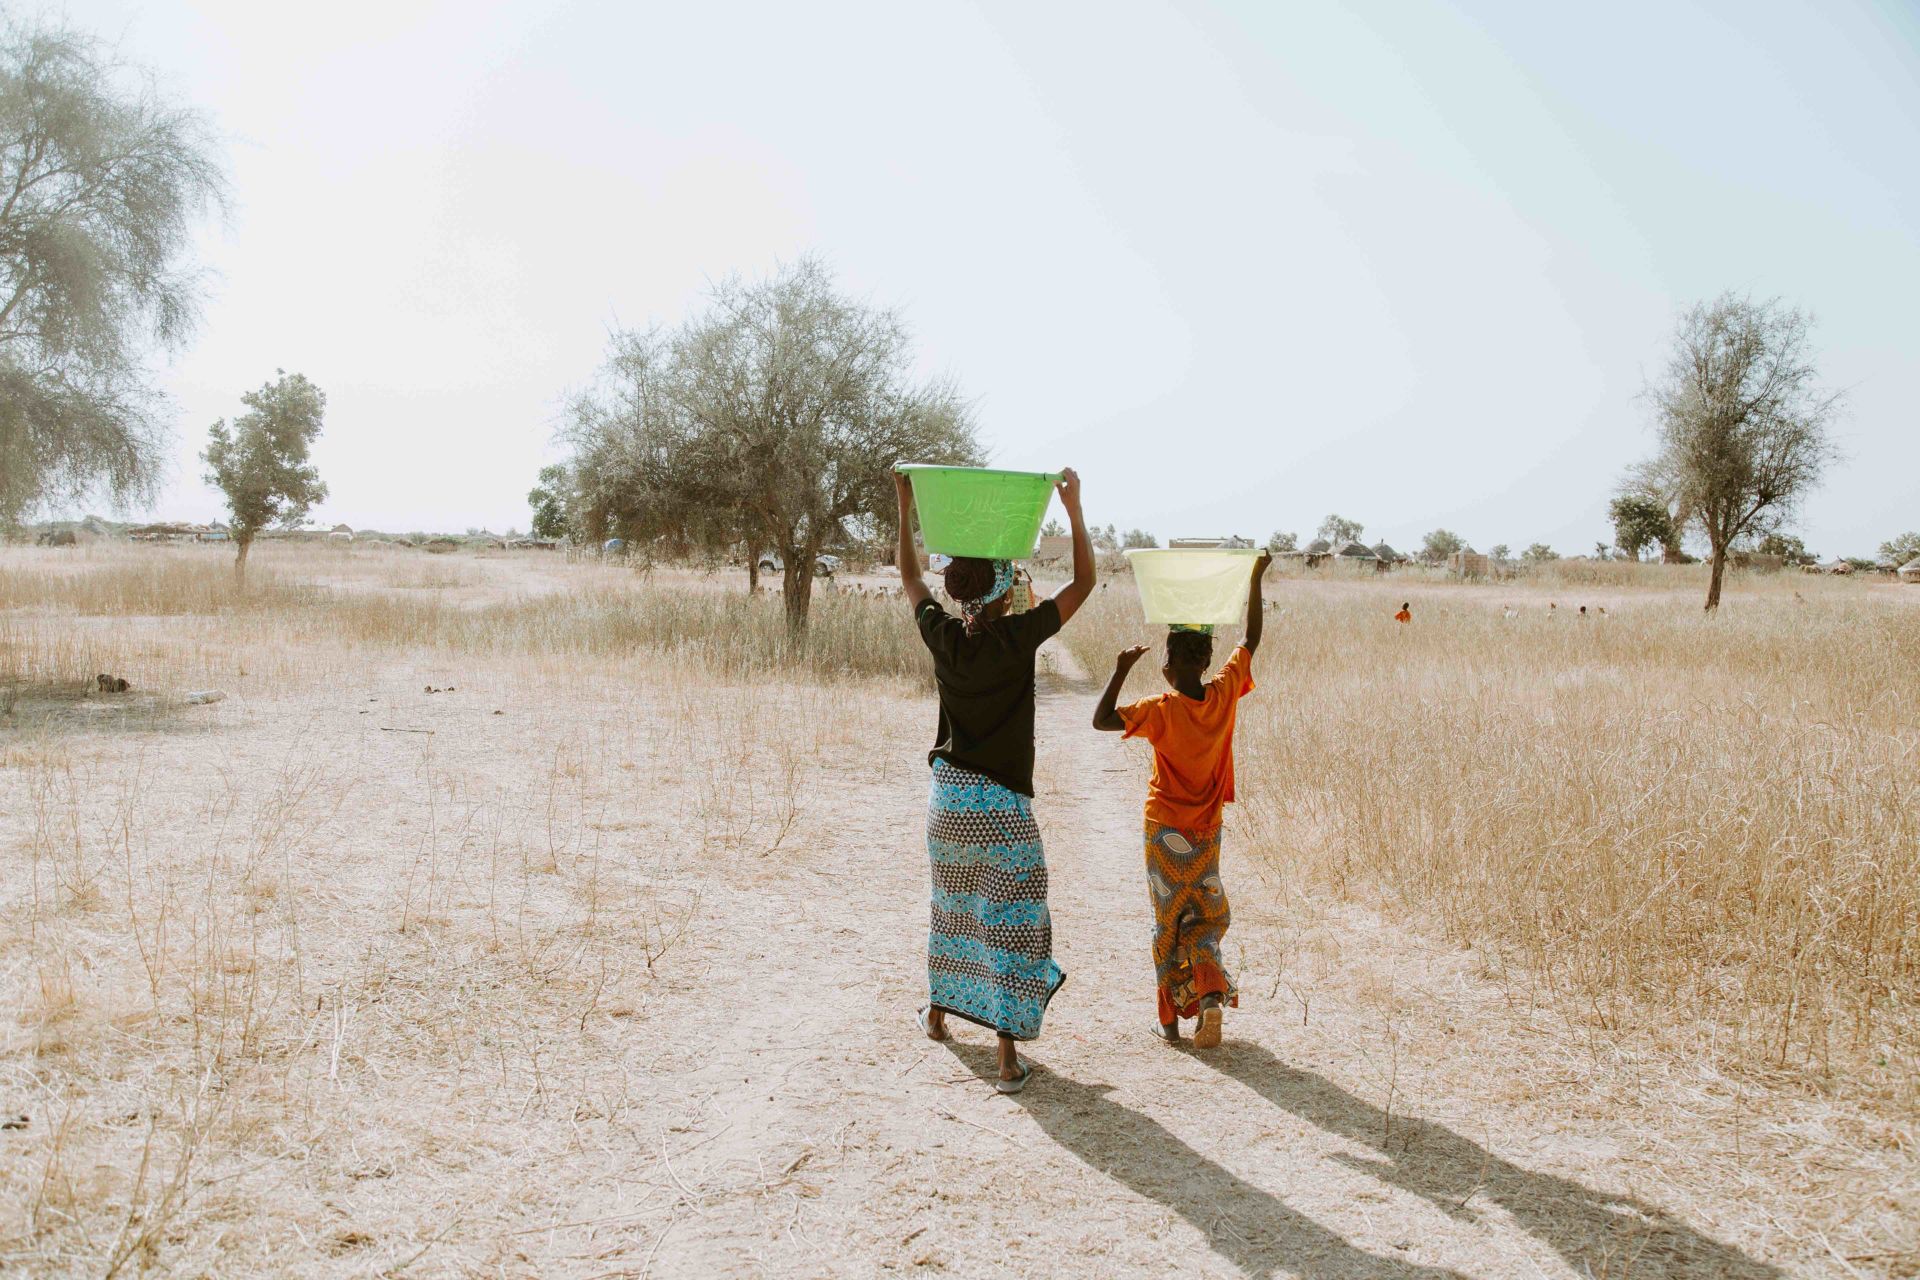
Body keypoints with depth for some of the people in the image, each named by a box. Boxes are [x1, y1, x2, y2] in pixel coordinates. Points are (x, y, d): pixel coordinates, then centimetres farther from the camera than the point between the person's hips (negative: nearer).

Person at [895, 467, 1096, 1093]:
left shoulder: (943, 636, -4)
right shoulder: (1017, 637, -15)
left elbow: (910, 579, 15)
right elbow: (1083, 582, -7)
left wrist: (905, 505, 18)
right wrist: (1073, 507, -5)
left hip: (947, 797, 5)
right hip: (1002, 805, -5)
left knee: (951, 907, 24)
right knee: (1011, 923, 1)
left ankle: (938, 1012, 42)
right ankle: (1009, 1056, 1)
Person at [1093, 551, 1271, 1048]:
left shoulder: (1162, 709, -18)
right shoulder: (1225, 695, -8)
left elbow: (1102, 720, -21)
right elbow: (1251, 640, 4)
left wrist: (1122, 668, -14)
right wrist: (1256, 580, 11)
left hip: (1165, 832, -3)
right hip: (1207, 834, 3)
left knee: (1168, 924, 8)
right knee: (1210, 917, 16)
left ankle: (1171, 1019, 11)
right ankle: (1211, 992, -9)